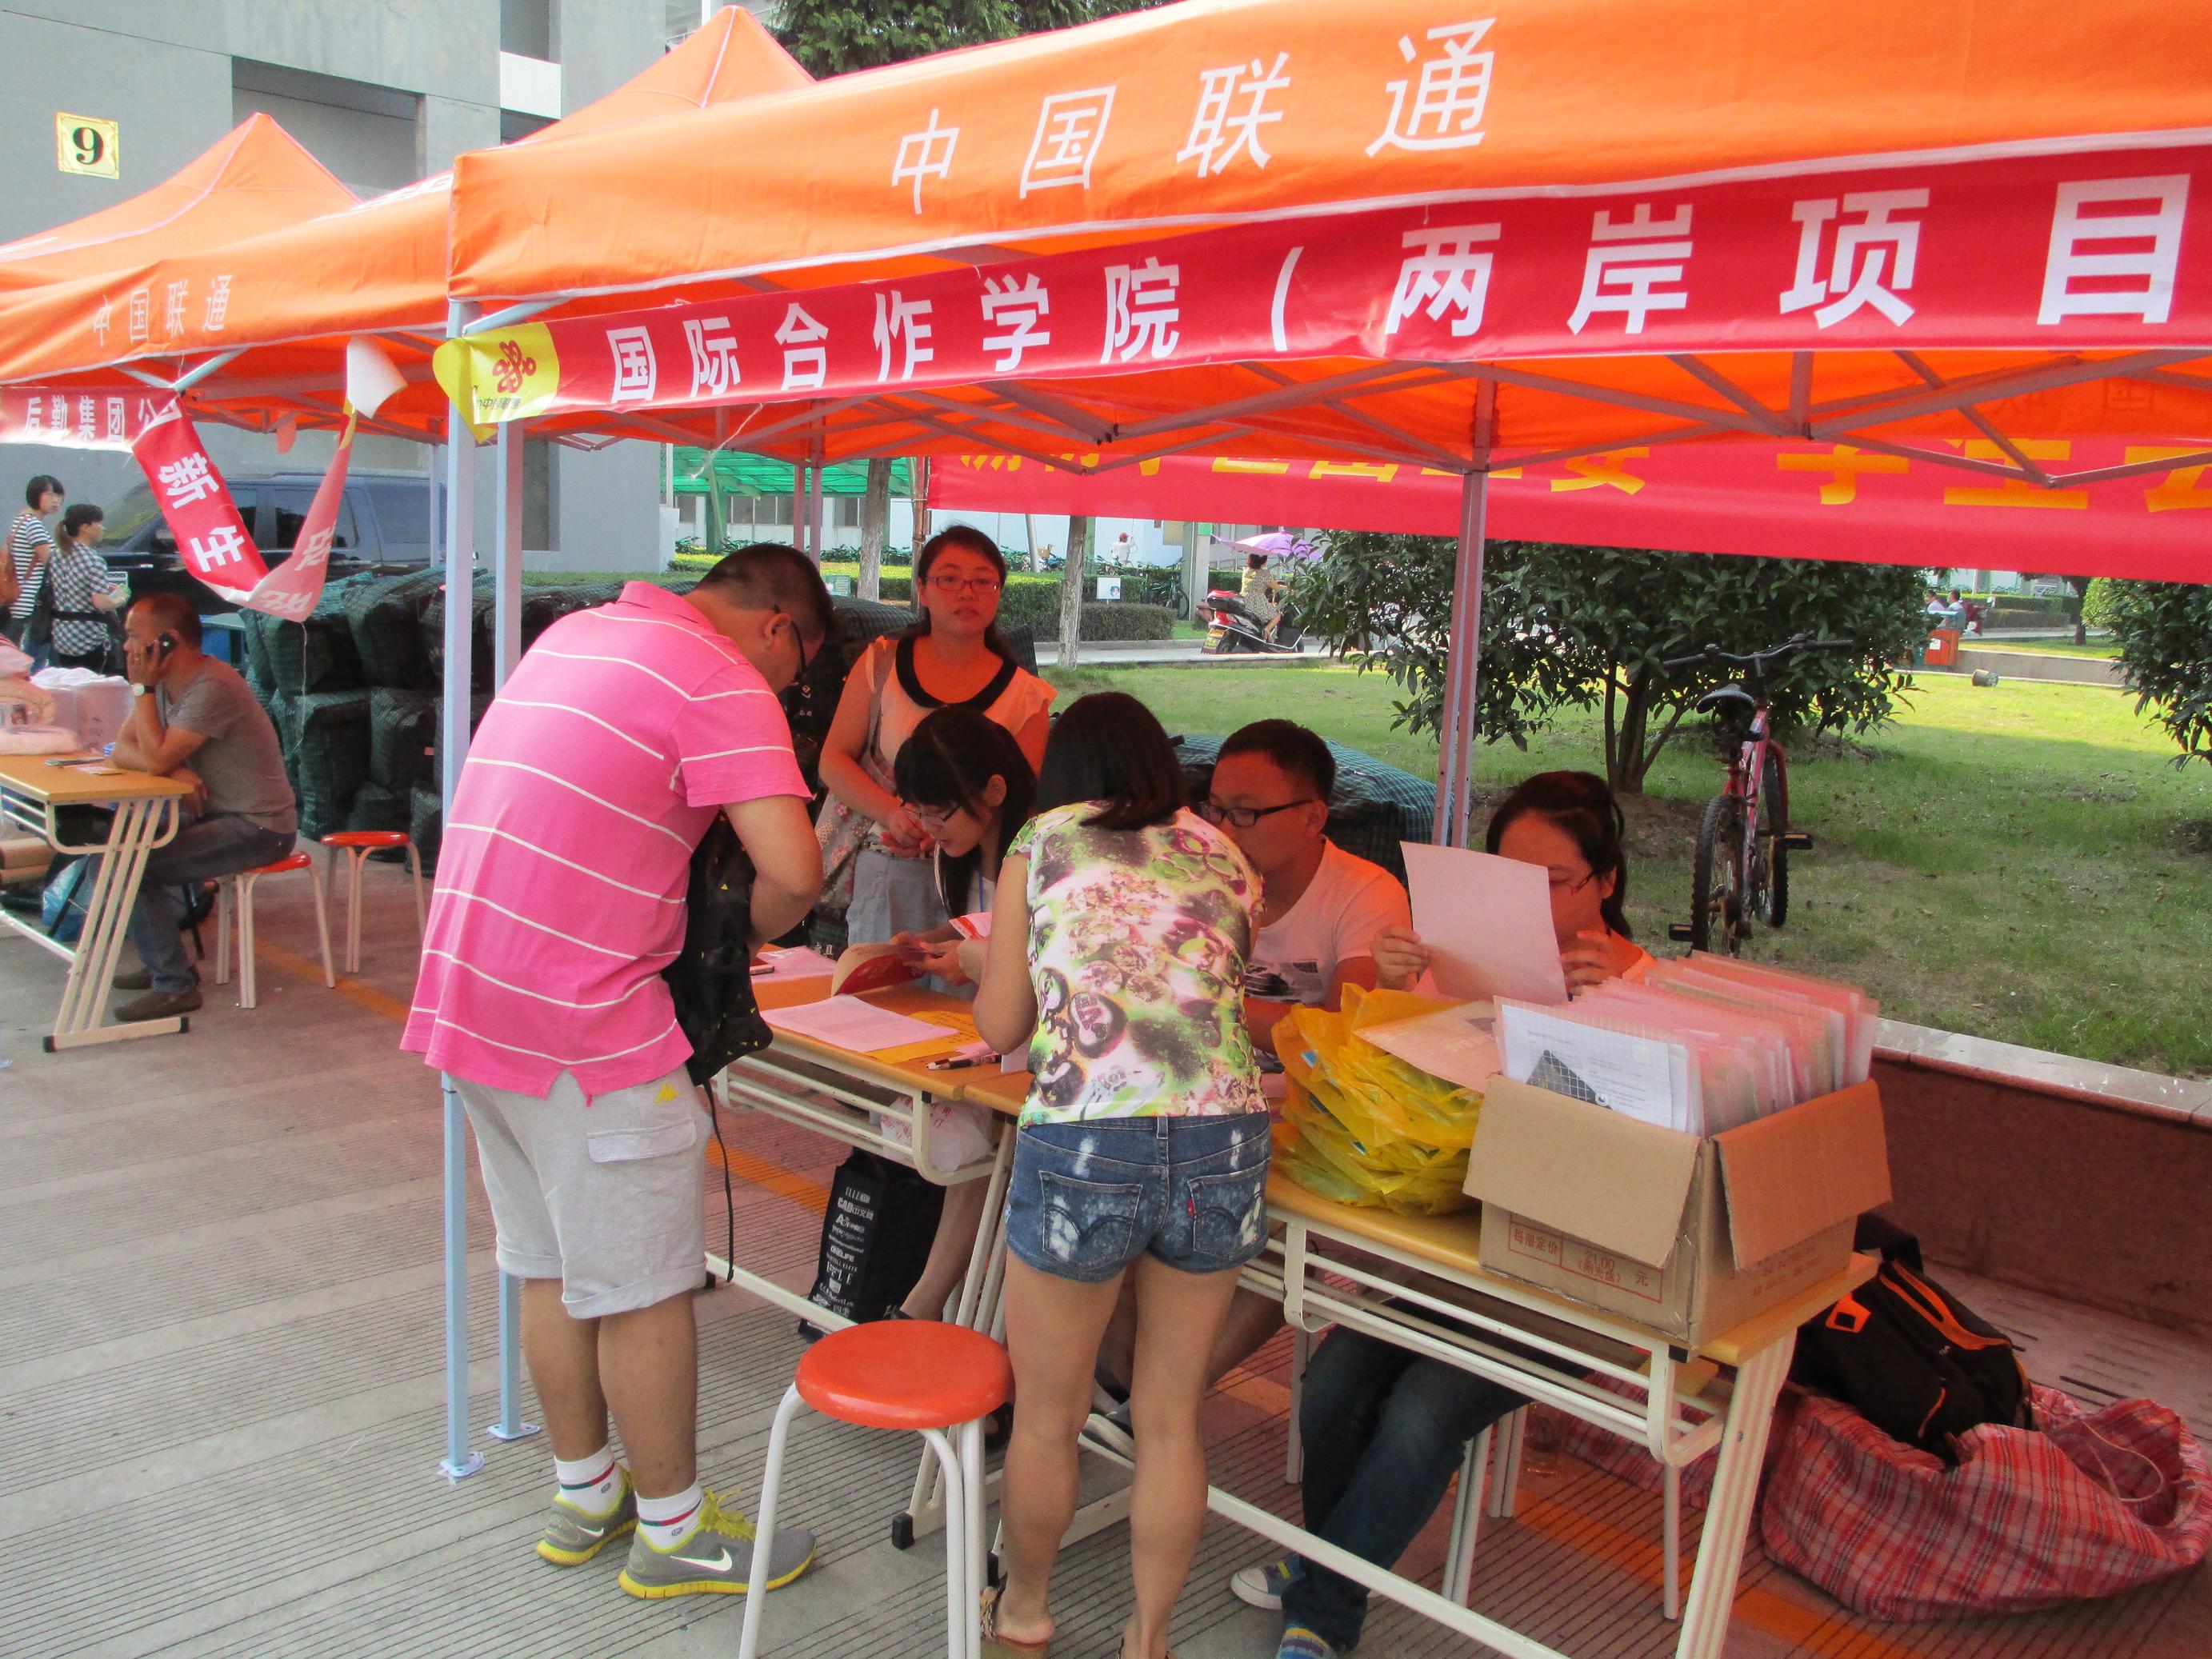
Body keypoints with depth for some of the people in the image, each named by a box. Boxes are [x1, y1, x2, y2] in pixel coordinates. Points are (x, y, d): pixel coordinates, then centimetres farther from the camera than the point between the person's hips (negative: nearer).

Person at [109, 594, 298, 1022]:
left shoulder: (212, 688, -22)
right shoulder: (166, 683, 8)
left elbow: (155, 759, -26)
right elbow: (123, 750, 2)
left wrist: (141, 687, -17)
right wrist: (175, 771, -18)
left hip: (258, 827, -10)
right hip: (218, 814, 10)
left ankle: (174, 985, -6)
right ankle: (161, 963, 20)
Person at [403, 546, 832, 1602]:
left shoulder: (574, 634, 14)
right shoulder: (722, 682, -13)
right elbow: (793, 871, -24)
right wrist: (759, 929, -1)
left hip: (468, 994, 9)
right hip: (584, 1022, -9)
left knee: (551, 1269, 20)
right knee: (644, 1288, 6)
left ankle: (583, 1496, 35)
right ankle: (672, 1529, 21)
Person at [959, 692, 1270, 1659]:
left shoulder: (1041, 844, 9)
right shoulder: (1224, 860, 16)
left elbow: (1001, 1026, 10)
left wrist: (982, 965, 31)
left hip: (1083, 1144, -3)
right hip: (1225, 1141, 3)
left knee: (1046, 1420, 19)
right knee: (1171, 1421, 20)